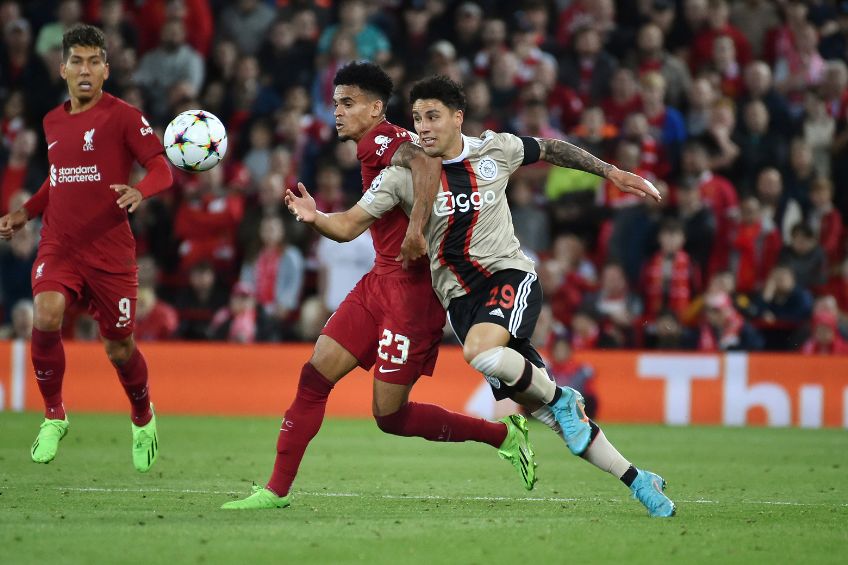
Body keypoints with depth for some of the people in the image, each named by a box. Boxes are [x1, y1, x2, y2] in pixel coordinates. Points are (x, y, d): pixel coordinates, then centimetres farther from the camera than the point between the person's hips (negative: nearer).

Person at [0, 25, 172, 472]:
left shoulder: (122, 116, -5)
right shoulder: (53, 122, 13)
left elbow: (161, 168, -10)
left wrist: (139, 191, -31)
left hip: (110, 250, -3)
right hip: (58, 246, 3)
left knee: (119, 348, 4)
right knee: (46, 317, -24)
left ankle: (143, 419, 35)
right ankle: (54, 416, -5)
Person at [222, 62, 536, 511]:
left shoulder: (381, 140, -13)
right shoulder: (373, 150, 17)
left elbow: (426, 163, -33)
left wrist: (415, 230, -36)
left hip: (411, 286, -10)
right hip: (380, 282, 10)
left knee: (391, 415, -6)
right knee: (315, 375, 1)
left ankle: (503, 434, 9)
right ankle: (276, 490, 4)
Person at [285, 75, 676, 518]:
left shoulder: (495, 150, -2)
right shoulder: (403, 172, -4)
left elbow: (548, 149, 17)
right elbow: (349, 226, -6)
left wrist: (612, 173, 21)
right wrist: (314, 217, -27)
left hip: (511, 275, -2)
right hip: (461, 297, 2)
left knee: (481, 352, -35)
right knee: (540, 409, -1)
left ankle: (561, 398, -7)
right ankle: (638, 481, 11)